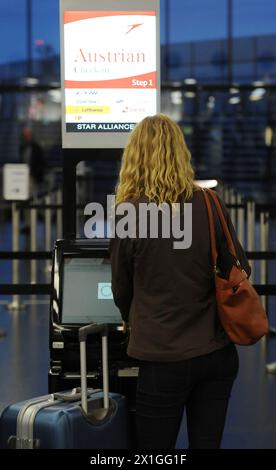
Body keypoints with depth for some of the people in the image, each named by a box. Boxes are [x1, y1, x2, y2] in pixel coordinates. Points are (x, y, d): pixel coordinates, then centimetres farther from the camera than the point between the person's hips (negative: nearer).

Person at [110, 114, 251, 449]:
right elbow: (240, 272, 5)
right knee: (206, 444, 14)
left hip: (165, 358, -3)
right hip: (218, 354, 3)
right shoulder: (210, 205, -3)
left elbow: (122, 289, 2)